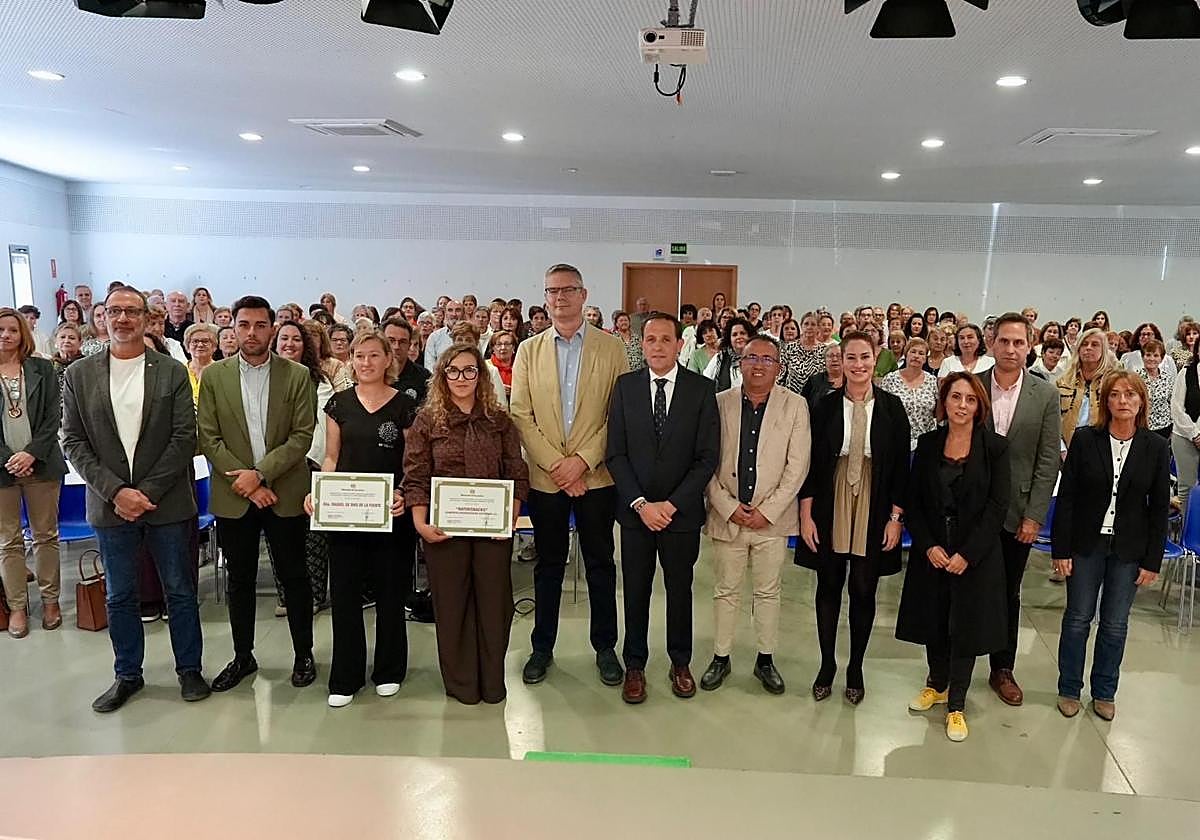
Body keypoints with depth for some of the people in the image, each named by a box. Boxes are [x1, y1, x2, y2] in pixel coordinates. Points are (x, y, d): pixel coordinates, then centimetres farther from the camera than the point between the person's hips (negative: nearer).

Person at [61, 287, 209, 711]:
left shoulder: (172, 372, -2)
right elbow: (74, 441, 0)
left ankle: (189, 669, 25)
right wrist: (115, 492, -11)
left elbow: (185, 437, -6)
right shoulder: (79, 374, 3)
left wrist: (148, 492, -13)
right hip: (109, 504, 2)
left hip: (166, 502, -1)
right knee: (119, 596, 14)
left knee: (180, 591, 9)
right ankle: (128, 675, 30)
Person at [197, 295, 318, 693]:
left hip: (286, 494, -1)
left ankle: (304, 654, 23)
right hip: (234, 496, 2)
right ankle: (243, 656, 29)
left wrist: (260, 473, -16)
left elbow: (302, 436, -7)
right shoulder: (214, 375, 2)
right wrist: (246, 483, -11)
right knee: (240, 580, 13)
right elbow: (208, 438, -2)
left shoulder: (297, 375, -2)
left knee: (294, 576, 8)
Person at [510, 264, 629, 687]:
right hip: (544, 476, 1)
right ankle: (542, 647, 27)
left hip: (596, 475, -1)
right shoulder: (529, 350, 5)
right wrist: (555, 464, -11)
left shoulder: (611, 348, 0)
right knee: (548, 564, 13)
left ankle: (605, 647, 25)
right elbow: (520, 415, -1)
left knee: (601, 563, 10)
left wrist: (583, 460, -13)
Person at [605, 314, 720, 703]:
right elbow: (615, 453, -2)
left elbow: (708, 457, -7)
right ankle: (634, 666, 27)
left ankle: (680, 663, 33)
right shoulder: (625, 386, -1)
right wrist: (641, 504, -12)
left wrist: (671, 504, -12)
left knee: (680, 590, 14)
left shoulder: (701, 389, -4)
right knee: (635, 591, 10)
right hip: (635, 511, 1)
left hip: (682, 512, 0)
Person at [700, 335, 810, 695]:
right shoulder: (720, 402, 0)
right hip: (726, 515, 1)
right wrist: (728, 507, -8)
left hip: (773, 517, 0)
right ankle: (721, 657, 25)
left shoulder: (795, 405, -1)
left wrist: (767, 511, -10)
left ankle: (766, 659, 27)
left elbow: (797, 466, -4)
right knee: (725, 591, 11)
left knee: (768, 592, 12)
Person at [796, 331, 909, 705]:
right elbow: (811, 463, -1)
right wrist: (806, 514, -5)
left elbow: (901, 466, 0)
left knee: (864, 591, 10)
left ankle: (856, 669, 27)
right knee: (829, 587, 10)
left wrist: (896, 517, -5)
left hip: (874, 513, 0)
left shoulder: (891, 407, -1)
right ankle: (827, 665, 27)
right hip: (830, 510, 0)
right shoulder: (825, 406, -2)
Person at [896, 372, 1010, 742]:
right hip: (931, 553, 3)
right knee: (933, 621, 13)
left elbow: (997, 505, -9)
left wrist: (967, 554, -14)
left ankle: (956, 705, 21)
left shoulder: (995, 447, -6)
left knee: (966, 626, 5)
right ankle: (937, 683, 37)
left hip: (975, 555, -2)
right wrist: (928, 546, -9)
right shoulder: (928, 444, 1)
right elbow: (913, 500, 2)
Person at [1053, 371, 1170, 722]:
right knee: (1078, 618, 8)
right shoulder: (1085, 439, -7)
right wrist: (1061, 549, -8)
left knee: (1115, 624, 12)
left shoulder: (1156, 448, -3)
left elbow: (1159, 508, 0)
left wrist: (1152, 560, -2)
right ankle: (1069, 689, 23)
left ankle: (1104, 692, 29)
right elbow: (1066, 497, -6)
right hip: (1086, 545, -1)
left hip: (1129, 550, 1)